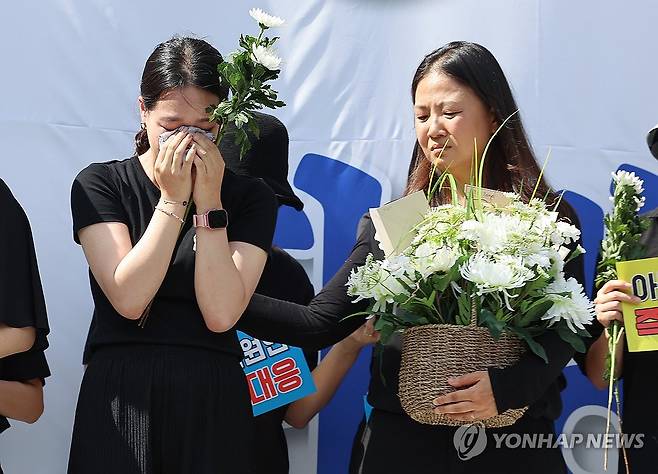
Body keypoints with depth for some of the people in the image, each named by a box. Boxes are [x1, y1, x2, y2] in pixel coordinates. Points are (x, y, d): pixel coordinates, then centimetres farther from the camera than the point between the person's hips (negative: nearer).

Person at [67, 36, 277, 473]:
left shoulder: (250, 198, 2)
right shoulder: (100, 185, 0)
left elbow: (221, 314, -10)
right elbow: (129, 300, -12)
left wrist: (209, 203, -13)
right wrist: (172, 199, -14)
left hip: (213, 402, 1)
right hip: (121, 399, -1)